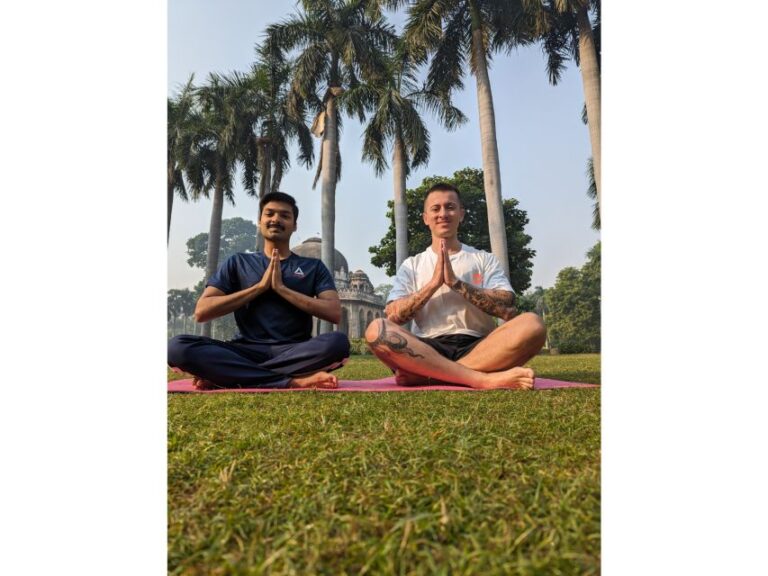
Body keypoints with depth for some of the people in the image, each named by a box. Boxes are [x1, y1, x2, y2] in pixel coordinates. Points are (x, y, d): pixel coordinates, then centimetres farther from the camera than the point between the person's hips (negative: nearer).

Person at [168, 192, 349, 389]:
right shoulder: (238, 263, 13)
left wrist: (282, 288, -8)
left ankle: (222, 375, -22)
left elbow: (334, 313, -4)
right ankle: (293, 382, -29)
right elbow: (201, 312, 1)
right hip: (247, 350, 0)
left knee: (338, 342, -33)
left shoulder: (313, 266, 11)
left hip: (294, 351, 0)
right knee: (178, 346, -25)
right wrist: (260, 286, -5)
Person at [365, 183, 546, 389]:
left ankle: (421, 374, -28)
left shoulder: (485, 259, 15)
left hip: (477, 347, 1)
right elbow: (393, 316, 1)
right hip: (428, 349, 0)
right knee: (377, 330, -29)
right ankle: (484, 378, -33)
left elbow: (508, 309, -2)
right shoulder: (411, 265, 16)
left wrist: (455, 282, -9)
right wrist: (433, 283, -9)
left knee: (532, 324, -28)